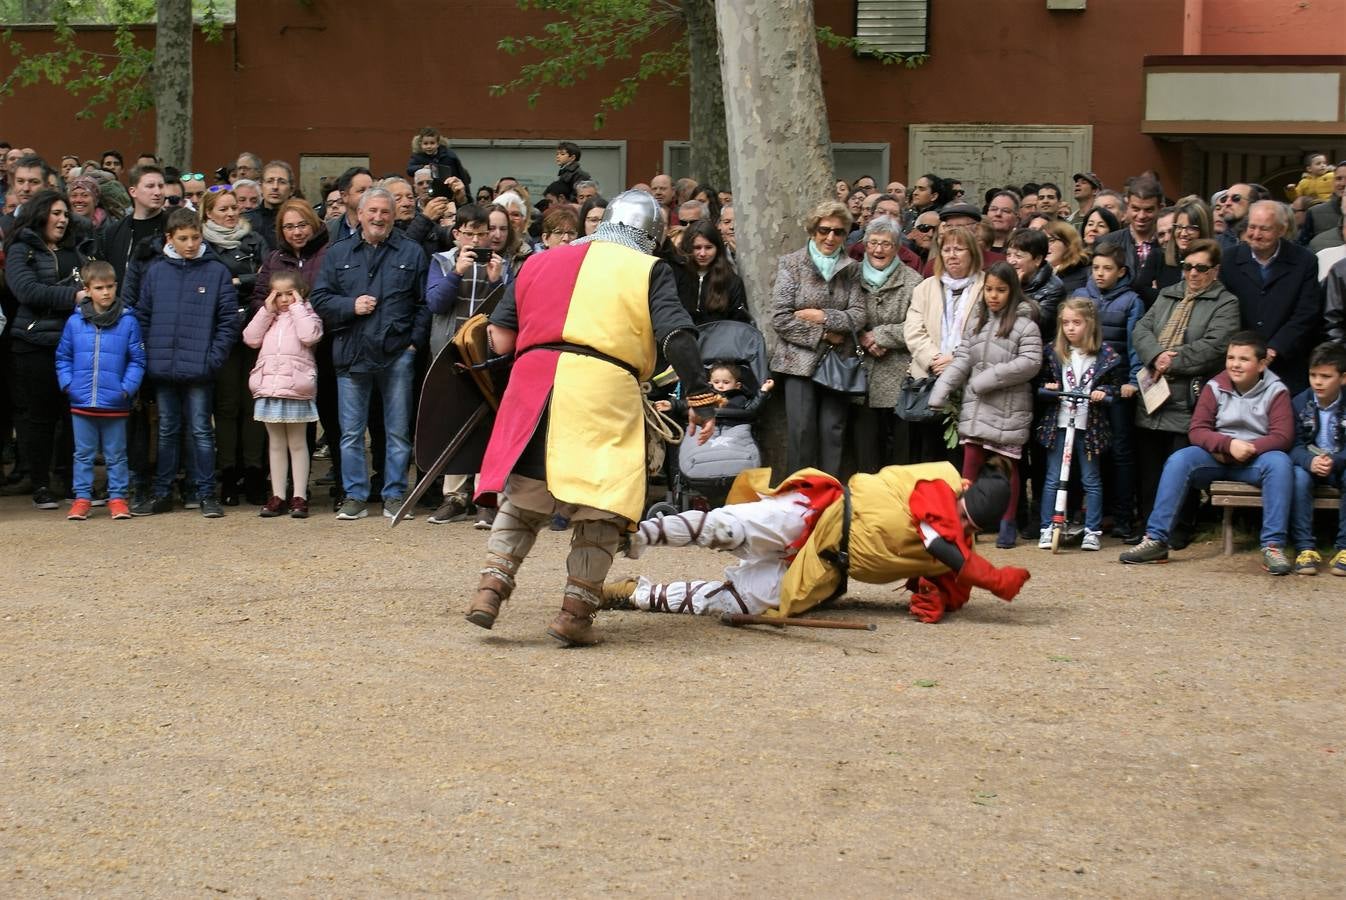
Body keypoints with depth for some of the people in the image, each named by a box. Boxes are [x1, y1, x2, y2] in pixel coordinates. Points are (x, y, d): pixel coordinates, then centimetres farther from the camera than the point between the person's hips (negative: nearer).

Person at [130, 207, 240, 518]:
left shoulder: (217, 272, -1)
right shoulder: (155, 271, 6)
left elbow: (228, 320, -2)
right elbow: (142, 315, 10)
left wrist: (214, 357, -10)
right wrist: (146, 354, 1)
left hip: (199, 368, -3)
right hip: (162, 367, 3)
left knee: (200, 431, 2)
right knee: (166, 431, 11)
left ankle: (206, 493, 9)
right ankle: (162, 492, 18)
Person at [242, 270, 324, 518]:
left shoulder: (306, 314, 2)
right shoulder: (268, 317, 15)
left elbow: (309, 336, -19)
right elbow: (251, 339, 2)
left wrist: (297, 307, -10)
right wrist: (266, 311, -1)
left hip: (296, 387, -5)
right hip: (268, 385, 5)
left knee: (297, 443, 2)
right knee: (276, 443, 10)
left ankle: (299, 497, 4)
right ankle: (277, 496, 14)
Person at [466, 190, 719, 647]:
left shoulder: (541, 262, 22)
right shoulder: (649, 271, 10)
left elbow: (500, 338, 18)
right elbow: (677, 336, -3)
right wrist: (700, 397, -4)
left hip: (533, 386, 4)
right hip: (605, 390, -4)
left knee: (521, 497, 15)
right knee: (600, 506, 4)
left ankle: (490, 589, 4)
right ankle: (576, 612, 0)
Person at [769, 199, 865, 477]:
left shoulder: (851, 269, 10)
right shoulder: (791, 264, 3)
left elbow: (858, 317, -1)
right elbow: (780, 319, -5)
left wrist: (821, 316, -12)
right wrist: (824, 335, -9)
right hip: (800, 360, -2)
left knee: (833, 432, 0)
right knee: (802, 432, -8)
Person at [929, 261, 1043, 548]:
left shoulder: (1024, 323, -7)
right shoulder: (977, 320, 12)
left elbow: (1030, 363, -14)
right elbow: (962, 359, 10)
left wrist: (987, 379, -15)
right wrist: (940, 392, -2)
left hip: (1008, 409, -4)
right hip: (975, 406, 4)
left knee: (1007, 465, 5)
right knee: (971, 461, 1)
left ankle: (1007, 524, 16)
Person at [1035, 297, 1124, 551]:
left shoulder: (1105, 354, -1)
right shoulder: (1053, 352, 5)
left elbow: (1117, 384, 4)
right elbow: (1043, 379, 16)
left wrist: (1104, 392, -15)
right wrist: (1047, 387, -5)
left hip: (1089, 425, -2)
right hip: (1058, 423, 2)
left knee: (1091, 480, 5)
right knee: (1053, 479, 3)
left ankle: (1093, 531, 10)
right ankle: (1047, 529, 7)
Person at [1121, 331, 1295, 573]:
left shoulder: (1276, 391, -4)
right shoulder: (1215, 387, 1)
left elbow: (1282, 437, -12)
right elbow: (1197, 430, -5)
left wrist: (1249, 448, -26)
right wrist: (1228, 444, -23)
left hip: (1255, 460, -2)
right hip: (1217, 458, 2)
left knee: (1280, 462, -34)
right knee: (1179, 460, -26)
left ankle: (1273, 546, -34)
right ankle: (1156, 539, -26)